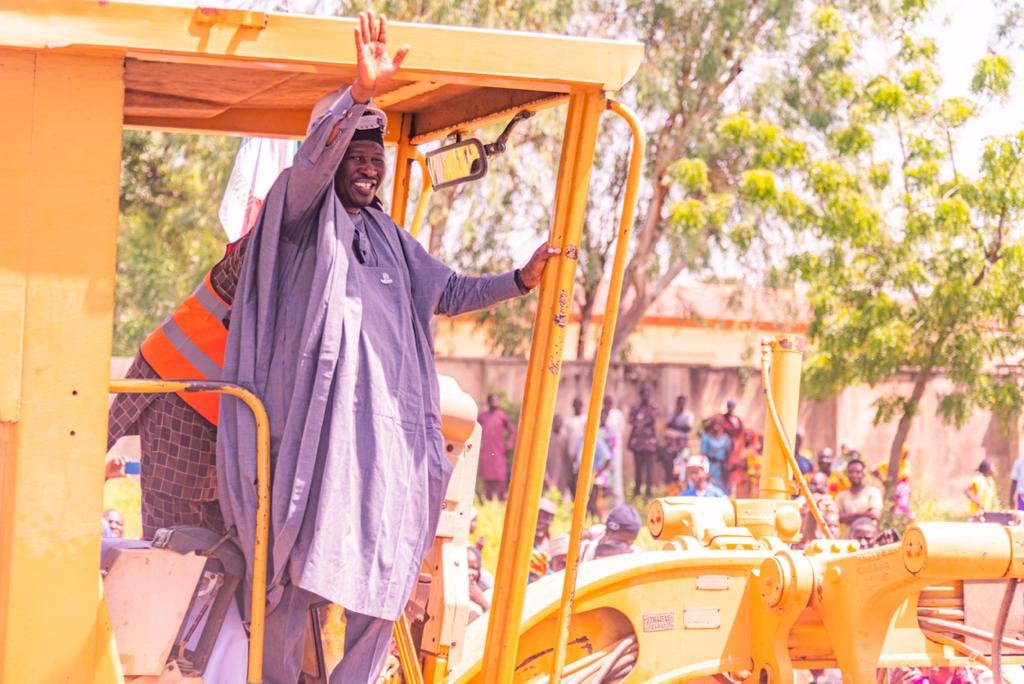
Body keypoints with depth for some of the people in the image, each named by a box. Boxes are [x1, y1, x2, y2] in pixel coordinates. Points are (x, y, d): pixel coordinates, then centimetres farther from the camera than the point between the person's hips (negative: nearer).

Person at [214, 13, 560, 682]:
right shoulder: (302, 213, 4)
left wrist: (521, 279, 19)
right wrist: (361, 94, -34)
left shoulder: (390, 238, 24)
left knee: (383, 577, 3)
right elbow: (312, 160, -17)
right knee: (297, 566, -7)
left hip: (387, 426, 6)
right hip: (317, 420, -6)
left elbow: (449, 292, 33)